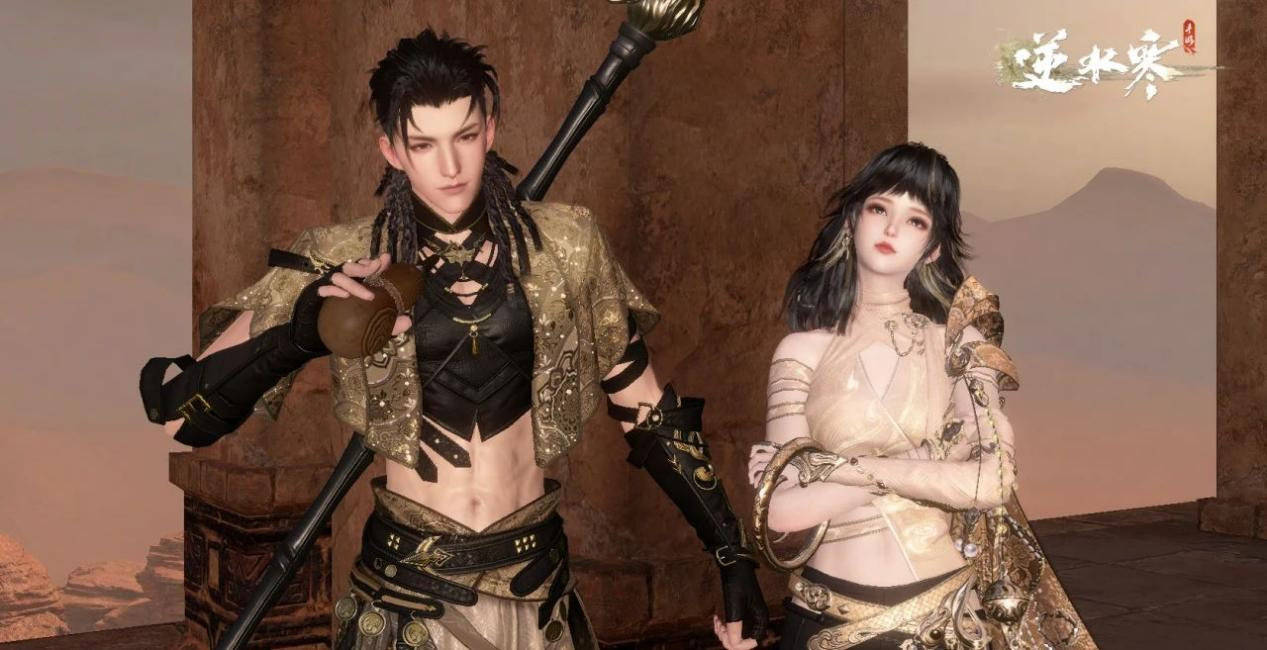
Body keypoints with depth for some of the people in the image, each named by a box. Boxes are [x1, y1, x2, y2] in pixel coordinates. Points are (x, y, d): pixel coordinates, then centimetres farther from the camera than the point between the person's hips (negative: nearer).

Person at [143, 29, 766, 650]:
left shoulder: (564, 244, -3)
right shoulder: (342, 262, -7)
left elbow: (645, 408, 4)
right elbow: (180, 417, -11)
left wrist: (733, 554, 2)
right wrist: (297, 335, -27)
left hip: (535, 586, 1)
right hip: (404, 589, -1)